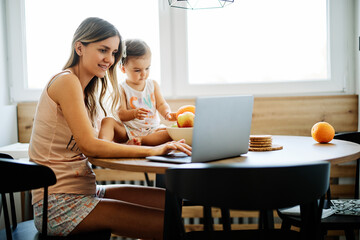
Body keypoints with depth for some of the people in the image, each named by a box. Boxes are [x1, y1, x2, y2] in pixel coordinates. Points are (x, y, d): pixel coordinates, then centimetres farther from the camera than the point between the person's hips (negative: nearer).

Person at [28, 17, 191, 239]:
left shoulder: (86, 90, 16)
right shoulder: (66, 82, -13)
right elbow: (89, 146, -20)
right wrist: (152, 150, -22)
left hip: (83, 191, 9)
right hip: (59, 204, -9)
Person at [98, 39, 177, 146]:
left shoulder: (153, 84, 10)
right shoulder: (122, 89, -2)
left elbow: (161, 104, 6)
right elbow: (121, 114, -10)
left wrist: (167, 113, -18)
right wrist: (134, 113, -33)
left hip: (152, 129, 3)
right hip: (128, 131, -2)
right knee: (107, 121, -25)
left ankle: (140, 140, -33)